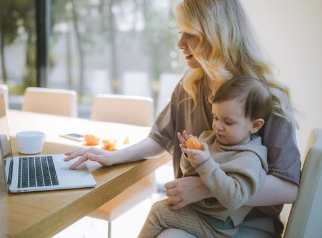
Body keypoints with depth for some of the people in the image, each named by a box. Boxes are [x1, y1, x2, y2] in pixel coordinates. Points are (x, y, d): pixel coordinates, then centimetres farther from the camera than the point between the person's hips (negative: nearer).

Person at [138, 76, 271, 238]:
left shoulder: (249, 159, -23)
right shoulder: (210, 138, 1)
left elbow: (233, 198, -35)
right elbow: (189, 171, 9)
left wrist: (206, 164, -38)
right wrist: (189, 156, -15)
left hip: (214, 225, -8)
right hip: (193, 202, 8)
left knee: (157, 213, -12)